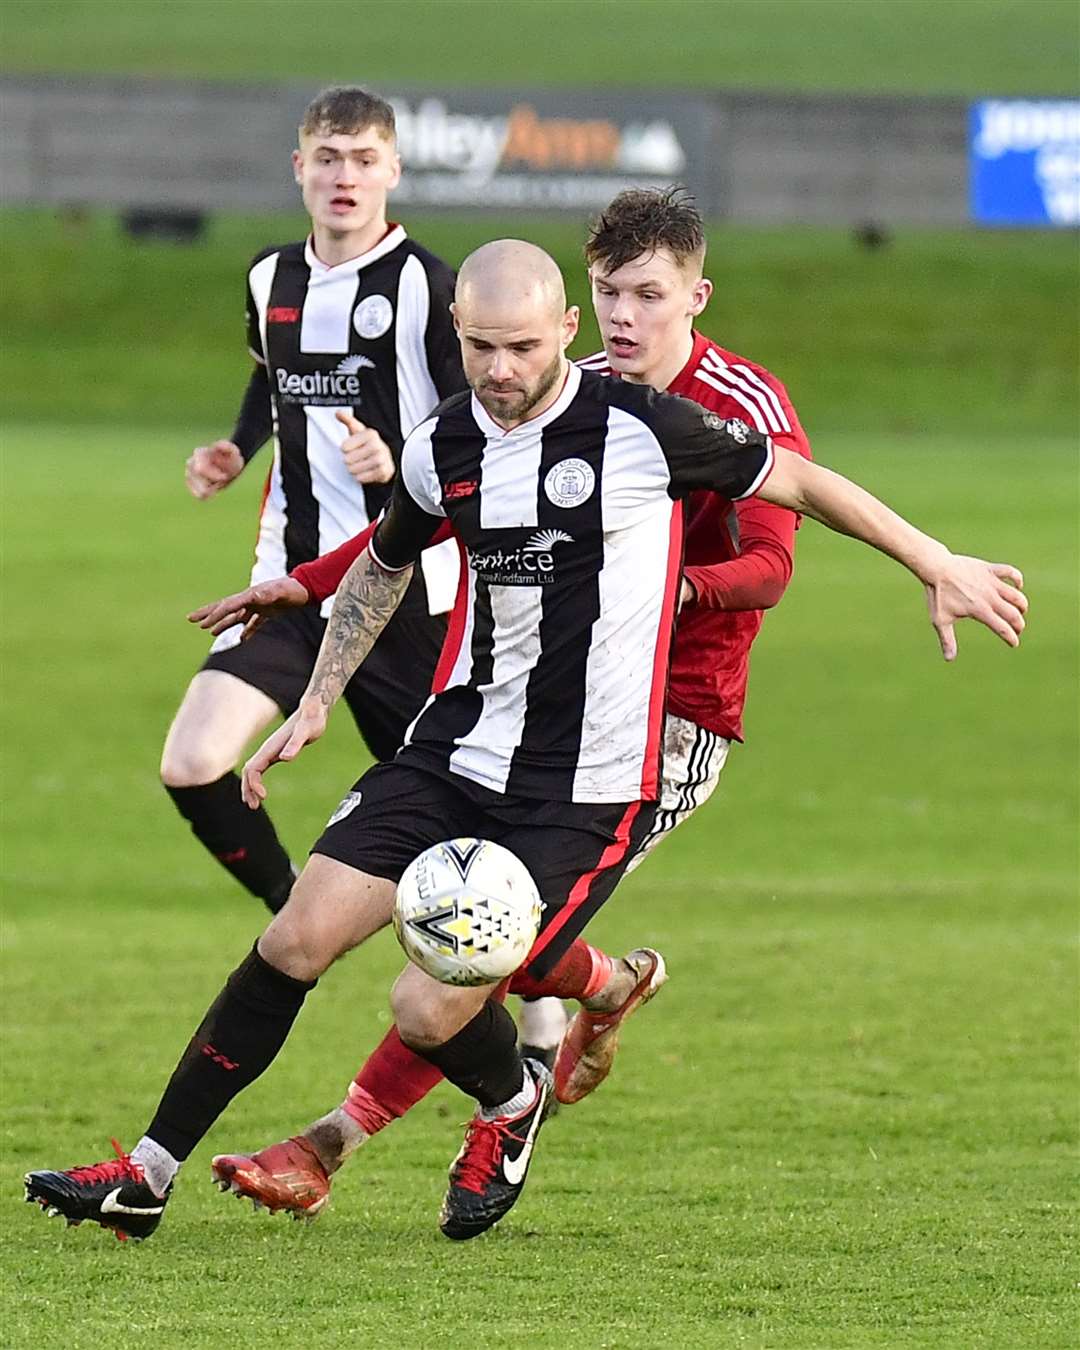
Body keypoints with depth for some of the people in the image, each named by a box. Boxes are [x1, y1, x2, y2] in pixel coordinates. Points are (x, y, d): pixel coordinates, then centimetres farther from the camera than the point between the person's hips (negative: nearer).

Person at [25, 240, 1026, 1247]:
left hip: (586, 790, -5)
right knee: (300, 936, -6)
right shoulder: (443, 446, 3)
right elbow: (382, 566, 24)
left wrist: (939, 568, 4)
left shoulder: (639, 426, -14)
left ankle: (511, 1106, 25)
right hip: (459, 743, 5)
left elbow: (796, 482, -1)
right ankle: (148, 1177, 4)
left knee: (428, 1013, -12)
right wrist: (315, 704, 21)